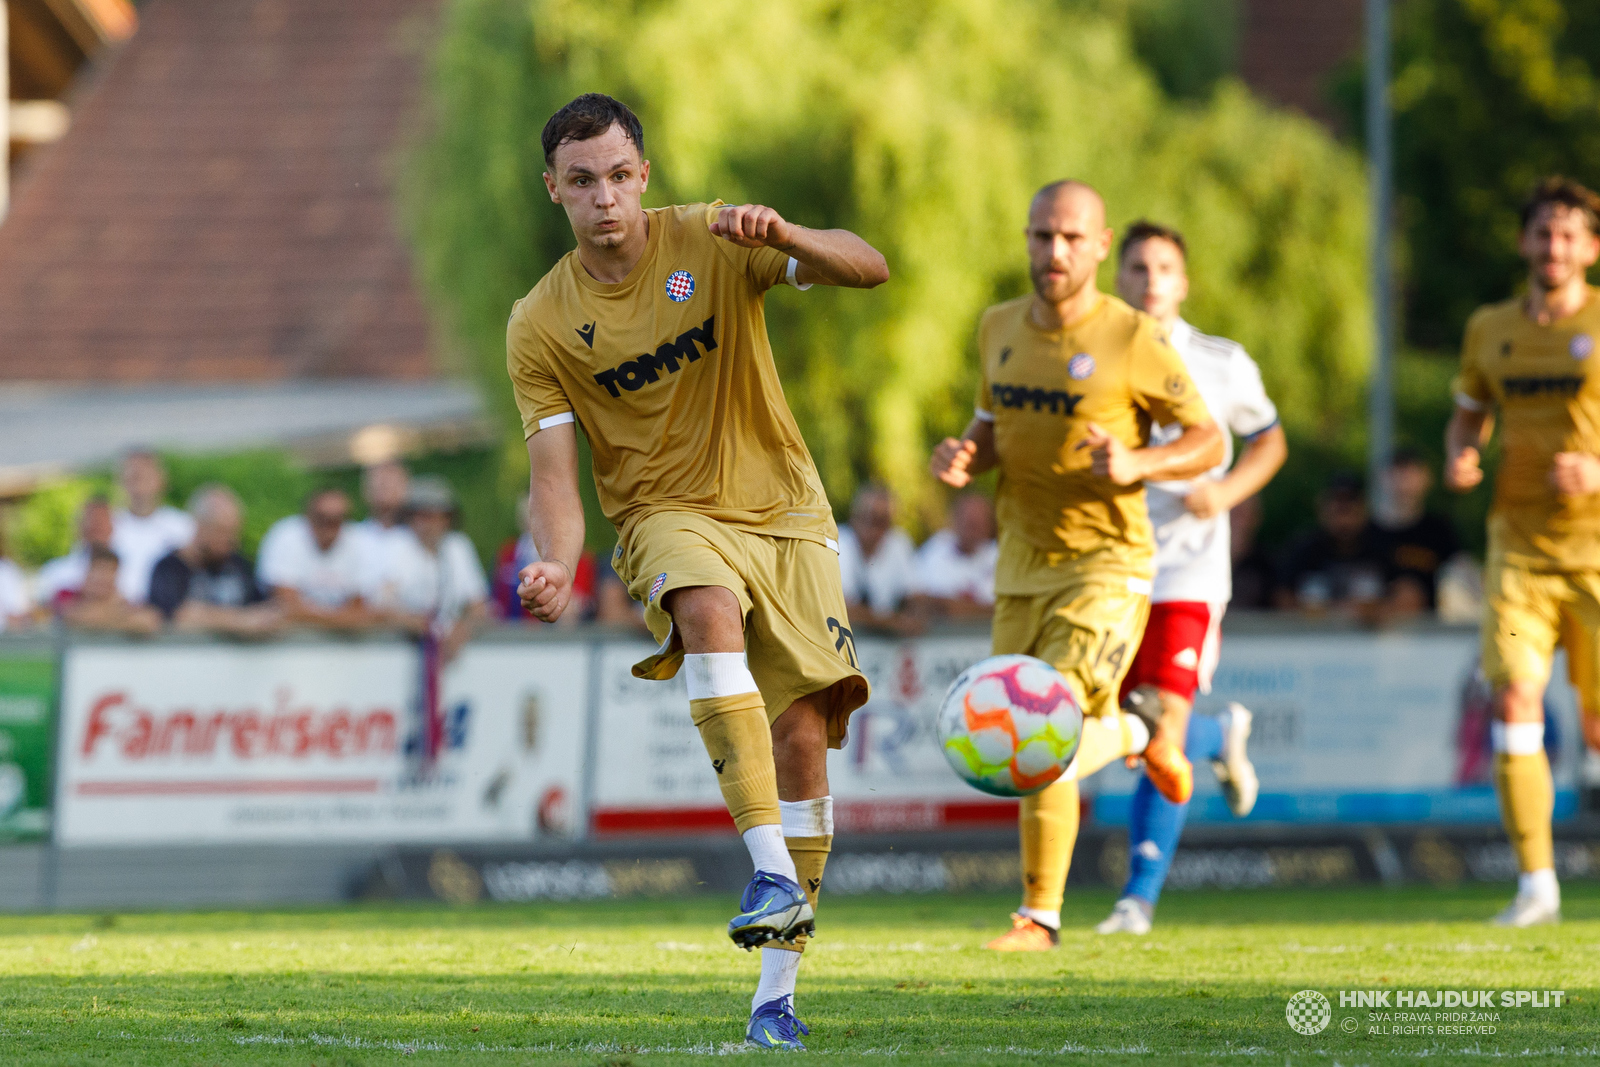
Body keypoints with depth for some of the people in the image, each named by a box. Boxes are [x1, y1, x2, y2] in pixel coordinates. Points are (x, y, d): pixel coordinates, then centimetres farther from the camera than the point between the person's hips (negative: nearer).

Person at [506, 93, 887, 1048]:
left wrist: (784, 238, -33)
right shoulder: (541, 327, -1)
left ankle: (777, 986, 1)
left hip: (783, 511, 1)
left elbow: (870, 269, -13)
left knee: (804, 734, -10)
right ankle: (773, 872, -42)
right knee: (711, 610, -37)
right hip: (667, 514, -1)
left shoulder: (711, 242, -4)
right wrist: (557, 567, -24)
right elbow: (555, 468, -3)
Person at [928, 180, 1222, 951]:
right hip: (1022, 563, 6)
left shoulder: (1133, 340, -12)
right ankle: (1134, 732, 44)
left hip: (1106, 561, -6)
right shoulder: (999, 329, 5)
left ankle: (1040, 913, -3)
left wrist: (1138, 465, -25)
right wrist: (964, 458, -3)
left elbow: (1207, 441, -6)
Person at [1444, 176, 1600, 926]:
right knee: (1514, 699, -13)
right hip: (1519, 543, 3)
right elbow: (1468, 417, 22)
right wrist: (1459, 458, 0)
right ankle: (1535, 883, -8)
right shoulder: (1490, 329, 10)